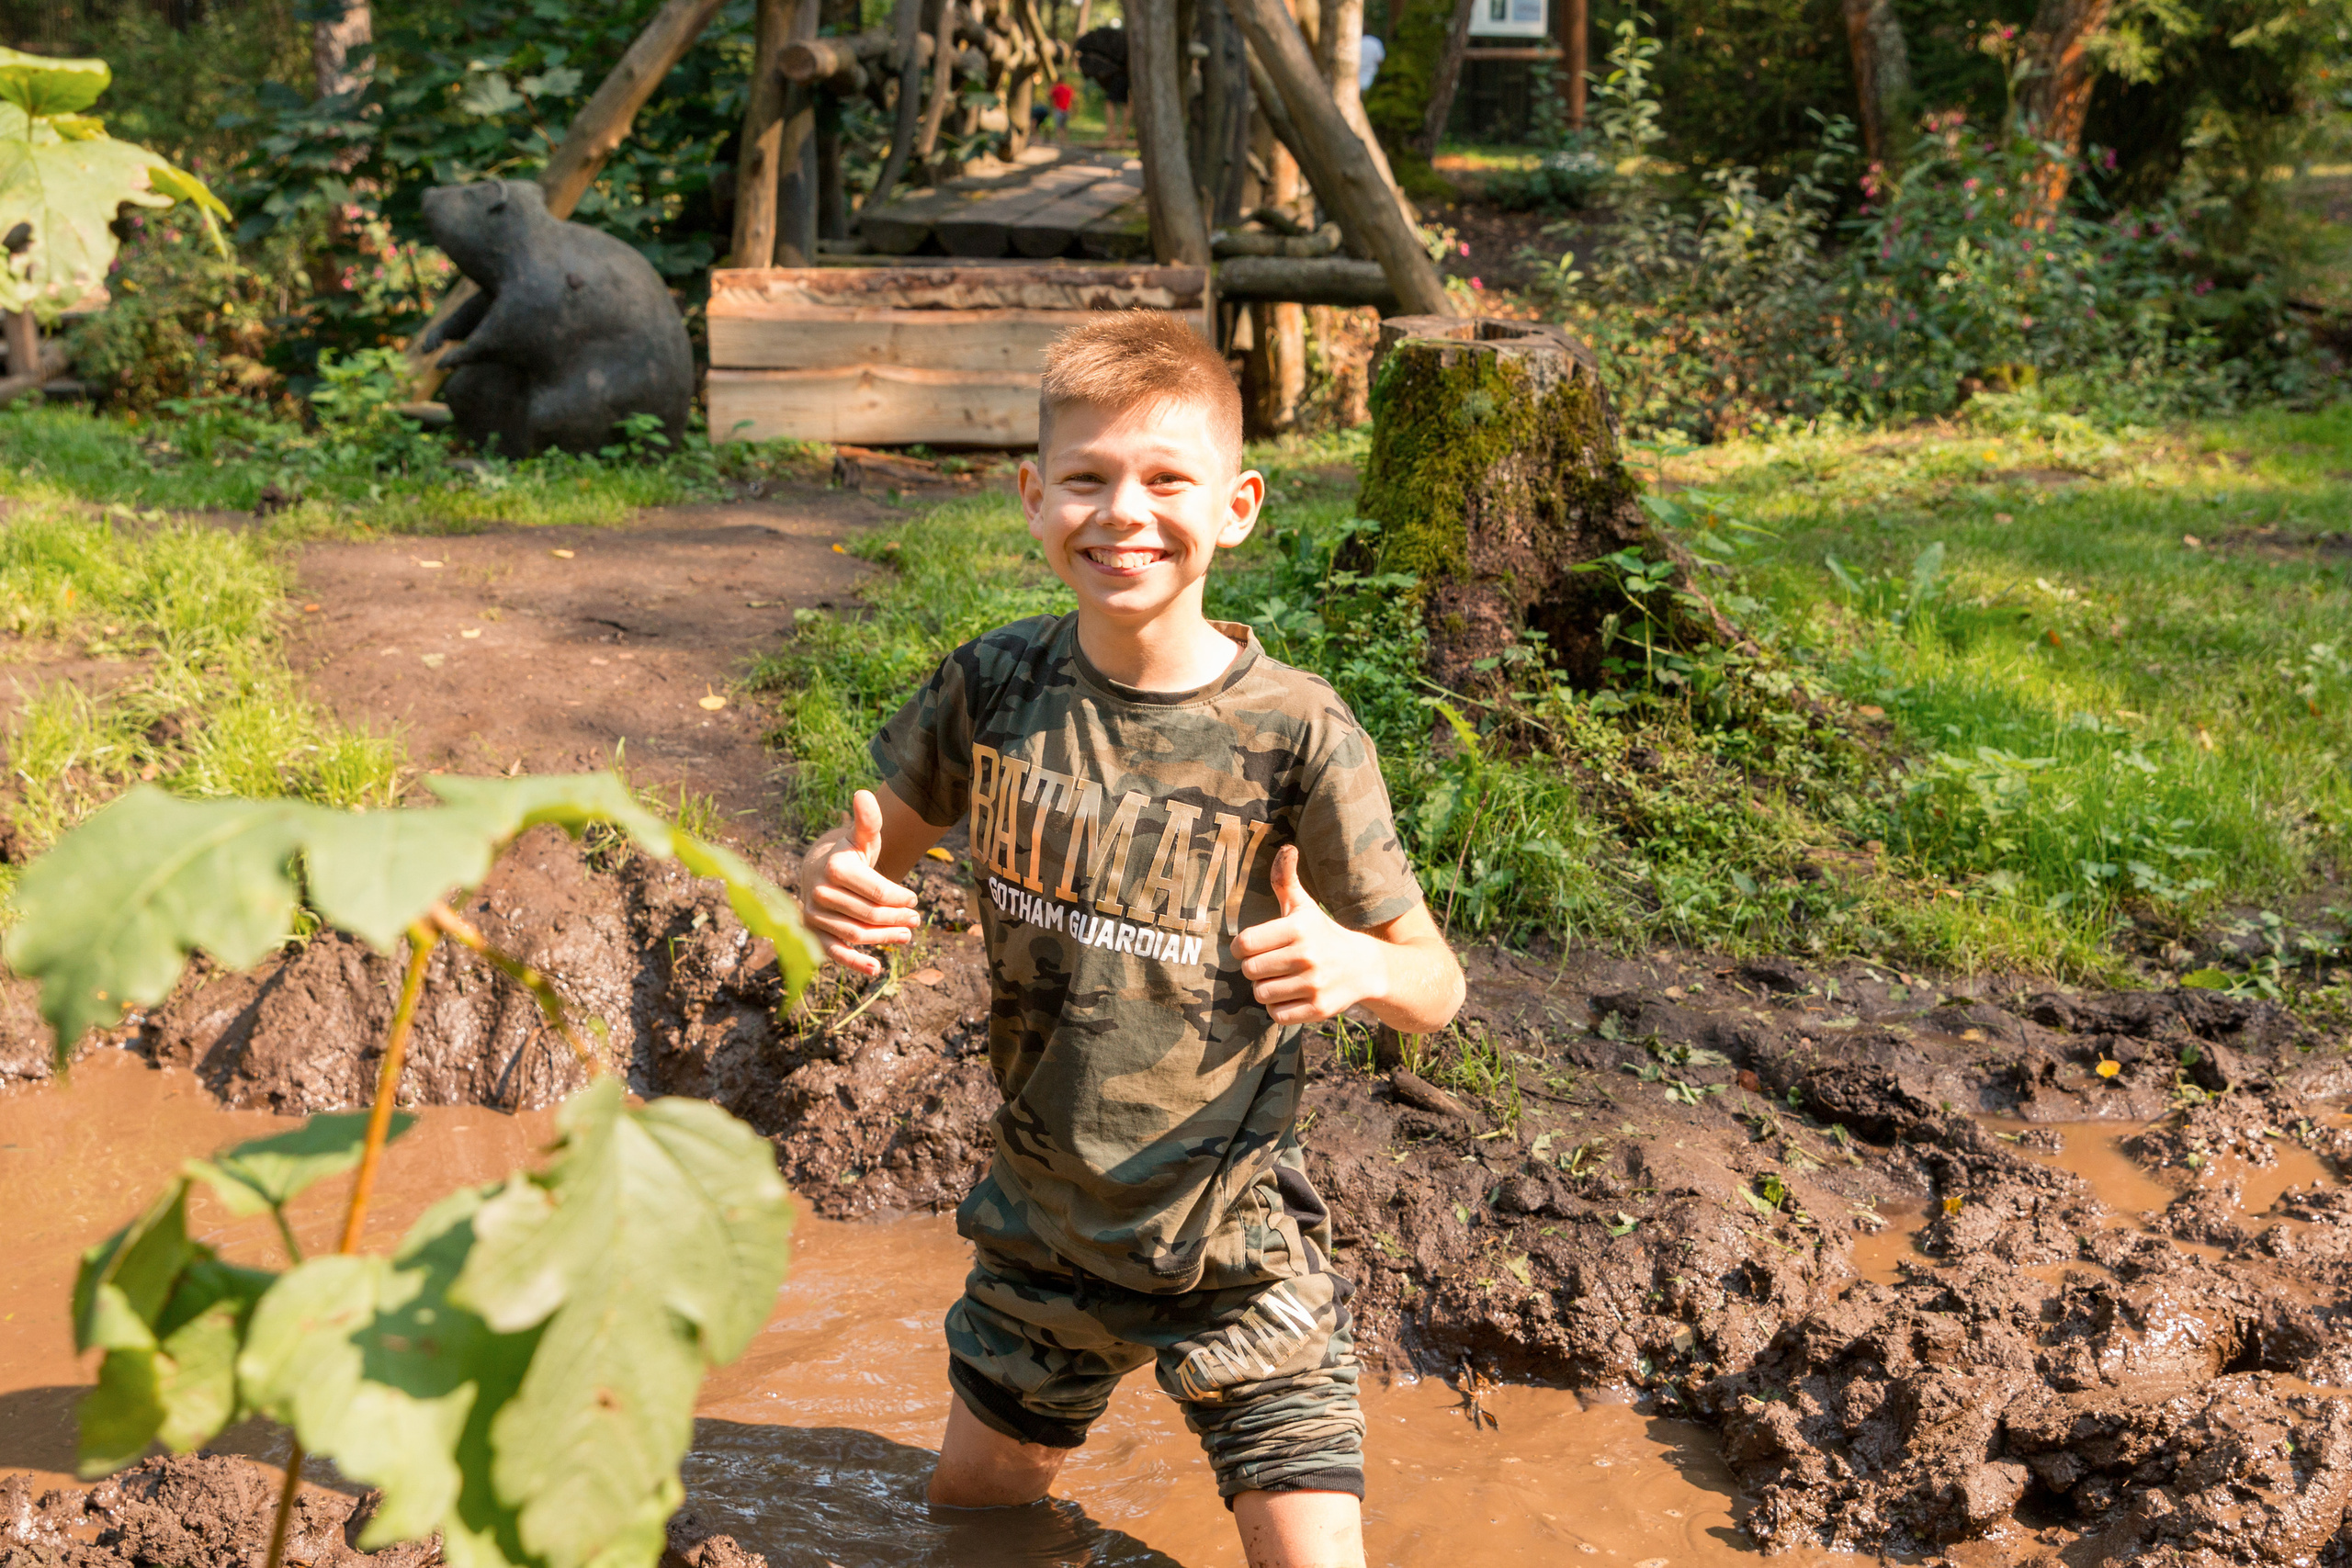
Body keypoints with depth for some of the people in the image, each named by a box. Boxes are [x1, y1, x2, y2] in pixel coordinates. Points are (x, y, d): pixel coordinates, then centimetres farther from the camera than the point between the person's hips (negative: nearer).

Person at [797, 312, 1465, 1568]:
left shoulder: (1296, 735, -18)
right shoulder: (992, 687, -9)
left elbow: (1435, 987, -11)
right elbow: (876, 844, 6)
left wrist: (1356, 967, -34)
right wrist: (832, 882, -17)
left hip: (1230, 1232, -3)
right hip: (1038, 1216, 4)